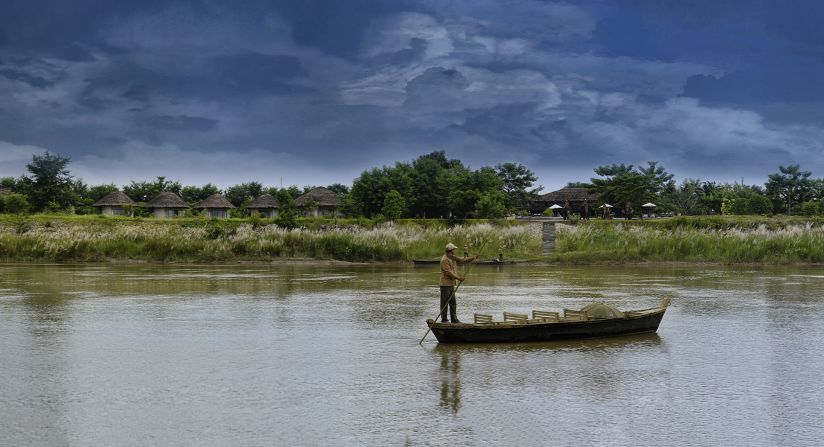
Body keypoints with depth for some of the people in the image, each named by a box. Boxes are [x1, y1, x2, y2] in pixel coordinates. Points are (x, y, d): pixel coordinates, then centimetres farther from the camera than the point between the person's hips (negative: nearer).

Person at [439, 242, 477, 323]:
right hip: (445, 284, -10)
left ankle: (454, 319, 16)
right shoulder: (444, 260, -17)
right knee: (444, 303, -2)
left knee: (453, 303, 11)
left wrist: (474, 257, 7)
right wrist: (458, 278, -26)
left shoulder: (453, 258, 12)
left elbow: (462, 260, 15)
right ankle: (444, 320, 3)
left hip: (451, 284, 10)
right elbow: (448, 272, -23)